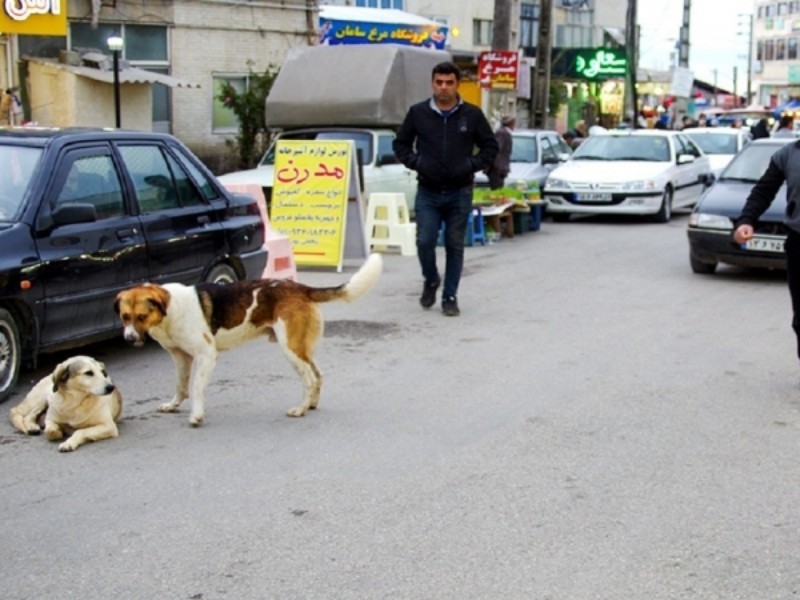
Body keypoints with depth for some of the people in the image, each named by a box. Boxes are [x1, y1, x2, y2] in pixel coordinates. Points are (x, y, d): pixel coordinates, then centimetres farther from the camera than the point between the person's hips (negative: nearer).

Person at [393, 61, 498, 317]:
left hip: (459, 193, 0)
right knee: (425, 241, -9)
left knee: (455, 246, 4)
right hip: (427, 192, 0)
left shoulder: (472, 115, 2)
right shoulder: (418, 113, 3)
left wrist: (472, 165, -4)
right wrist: (415, 162, -2)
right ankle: (431, 280, 20)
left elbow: (490, 147, 10)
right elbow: (400, 143, 14)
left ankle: (450, 297, 14)